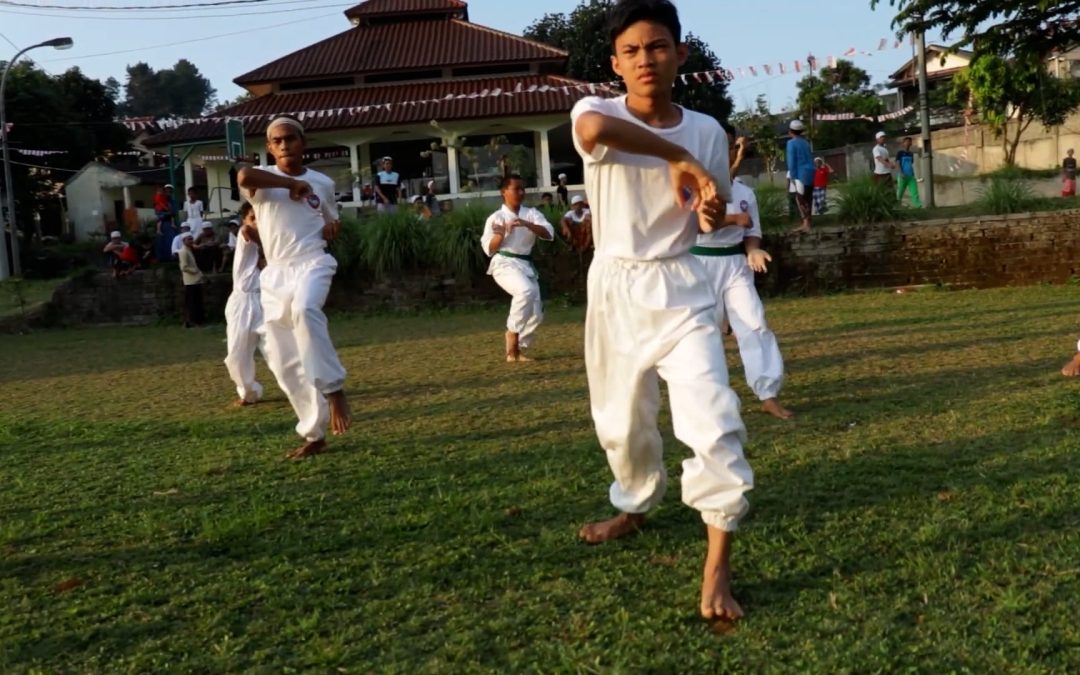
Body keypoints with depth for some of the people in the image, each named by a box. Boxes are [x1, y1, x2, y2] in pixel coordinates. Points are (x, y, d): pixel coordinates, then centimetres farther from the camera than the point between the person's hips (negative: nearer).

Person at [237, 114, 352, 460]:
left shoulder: (323, 183, 10)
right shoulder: (261, 178, 3)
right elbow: (243, 175, -23)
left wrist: (331, 230, 1)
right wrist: (293, 183, -13)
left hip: (312, 264, -2)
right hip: (275, 273, 2)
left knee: (304, 310, -38)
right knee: (284, 363, 2)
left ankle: (332, 388, -28)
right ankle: (314, 434, 14)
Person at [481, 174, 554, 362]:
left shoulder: (531, 213, 7)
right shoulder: (496, 218, -2)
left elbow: (549, 234, -9)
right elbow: (489, 250, -4)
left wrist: (527, 224, -23)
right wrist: (501, 235, -23)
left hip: (526, 265, 6)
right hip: (504, 264, -5)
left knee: (536, 312, 5)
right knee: (526, 291, -34)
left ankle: (518, 348, 22)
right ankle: (512, 332, -15)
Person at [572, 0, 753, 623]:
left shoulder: (706, 130, 1)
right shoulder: (598, 112, -8)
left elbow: (711, 221, 10)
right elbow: (593, 129, -35)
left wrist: (712, 212, -14)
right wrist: (679, 159, -30)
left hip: (680, 289, 0)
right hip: (615, 288, 0)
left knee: (713, 421, -13)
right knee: (622, 420, 16)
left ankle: (718, 569, -4)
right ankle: (636, 508, 45)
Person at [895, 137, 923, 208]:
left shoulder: (911, 154, 16)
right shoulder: (900, 152, -2)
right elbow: (897, 163, -9)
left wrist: (913, 174, 18)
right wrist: (901, 173, -21)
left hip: (911, 176, 5)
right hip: (903, 176, -5)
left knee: (915, 191, -5)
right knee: (900, 191, 1)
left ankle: (918, 205, -12)